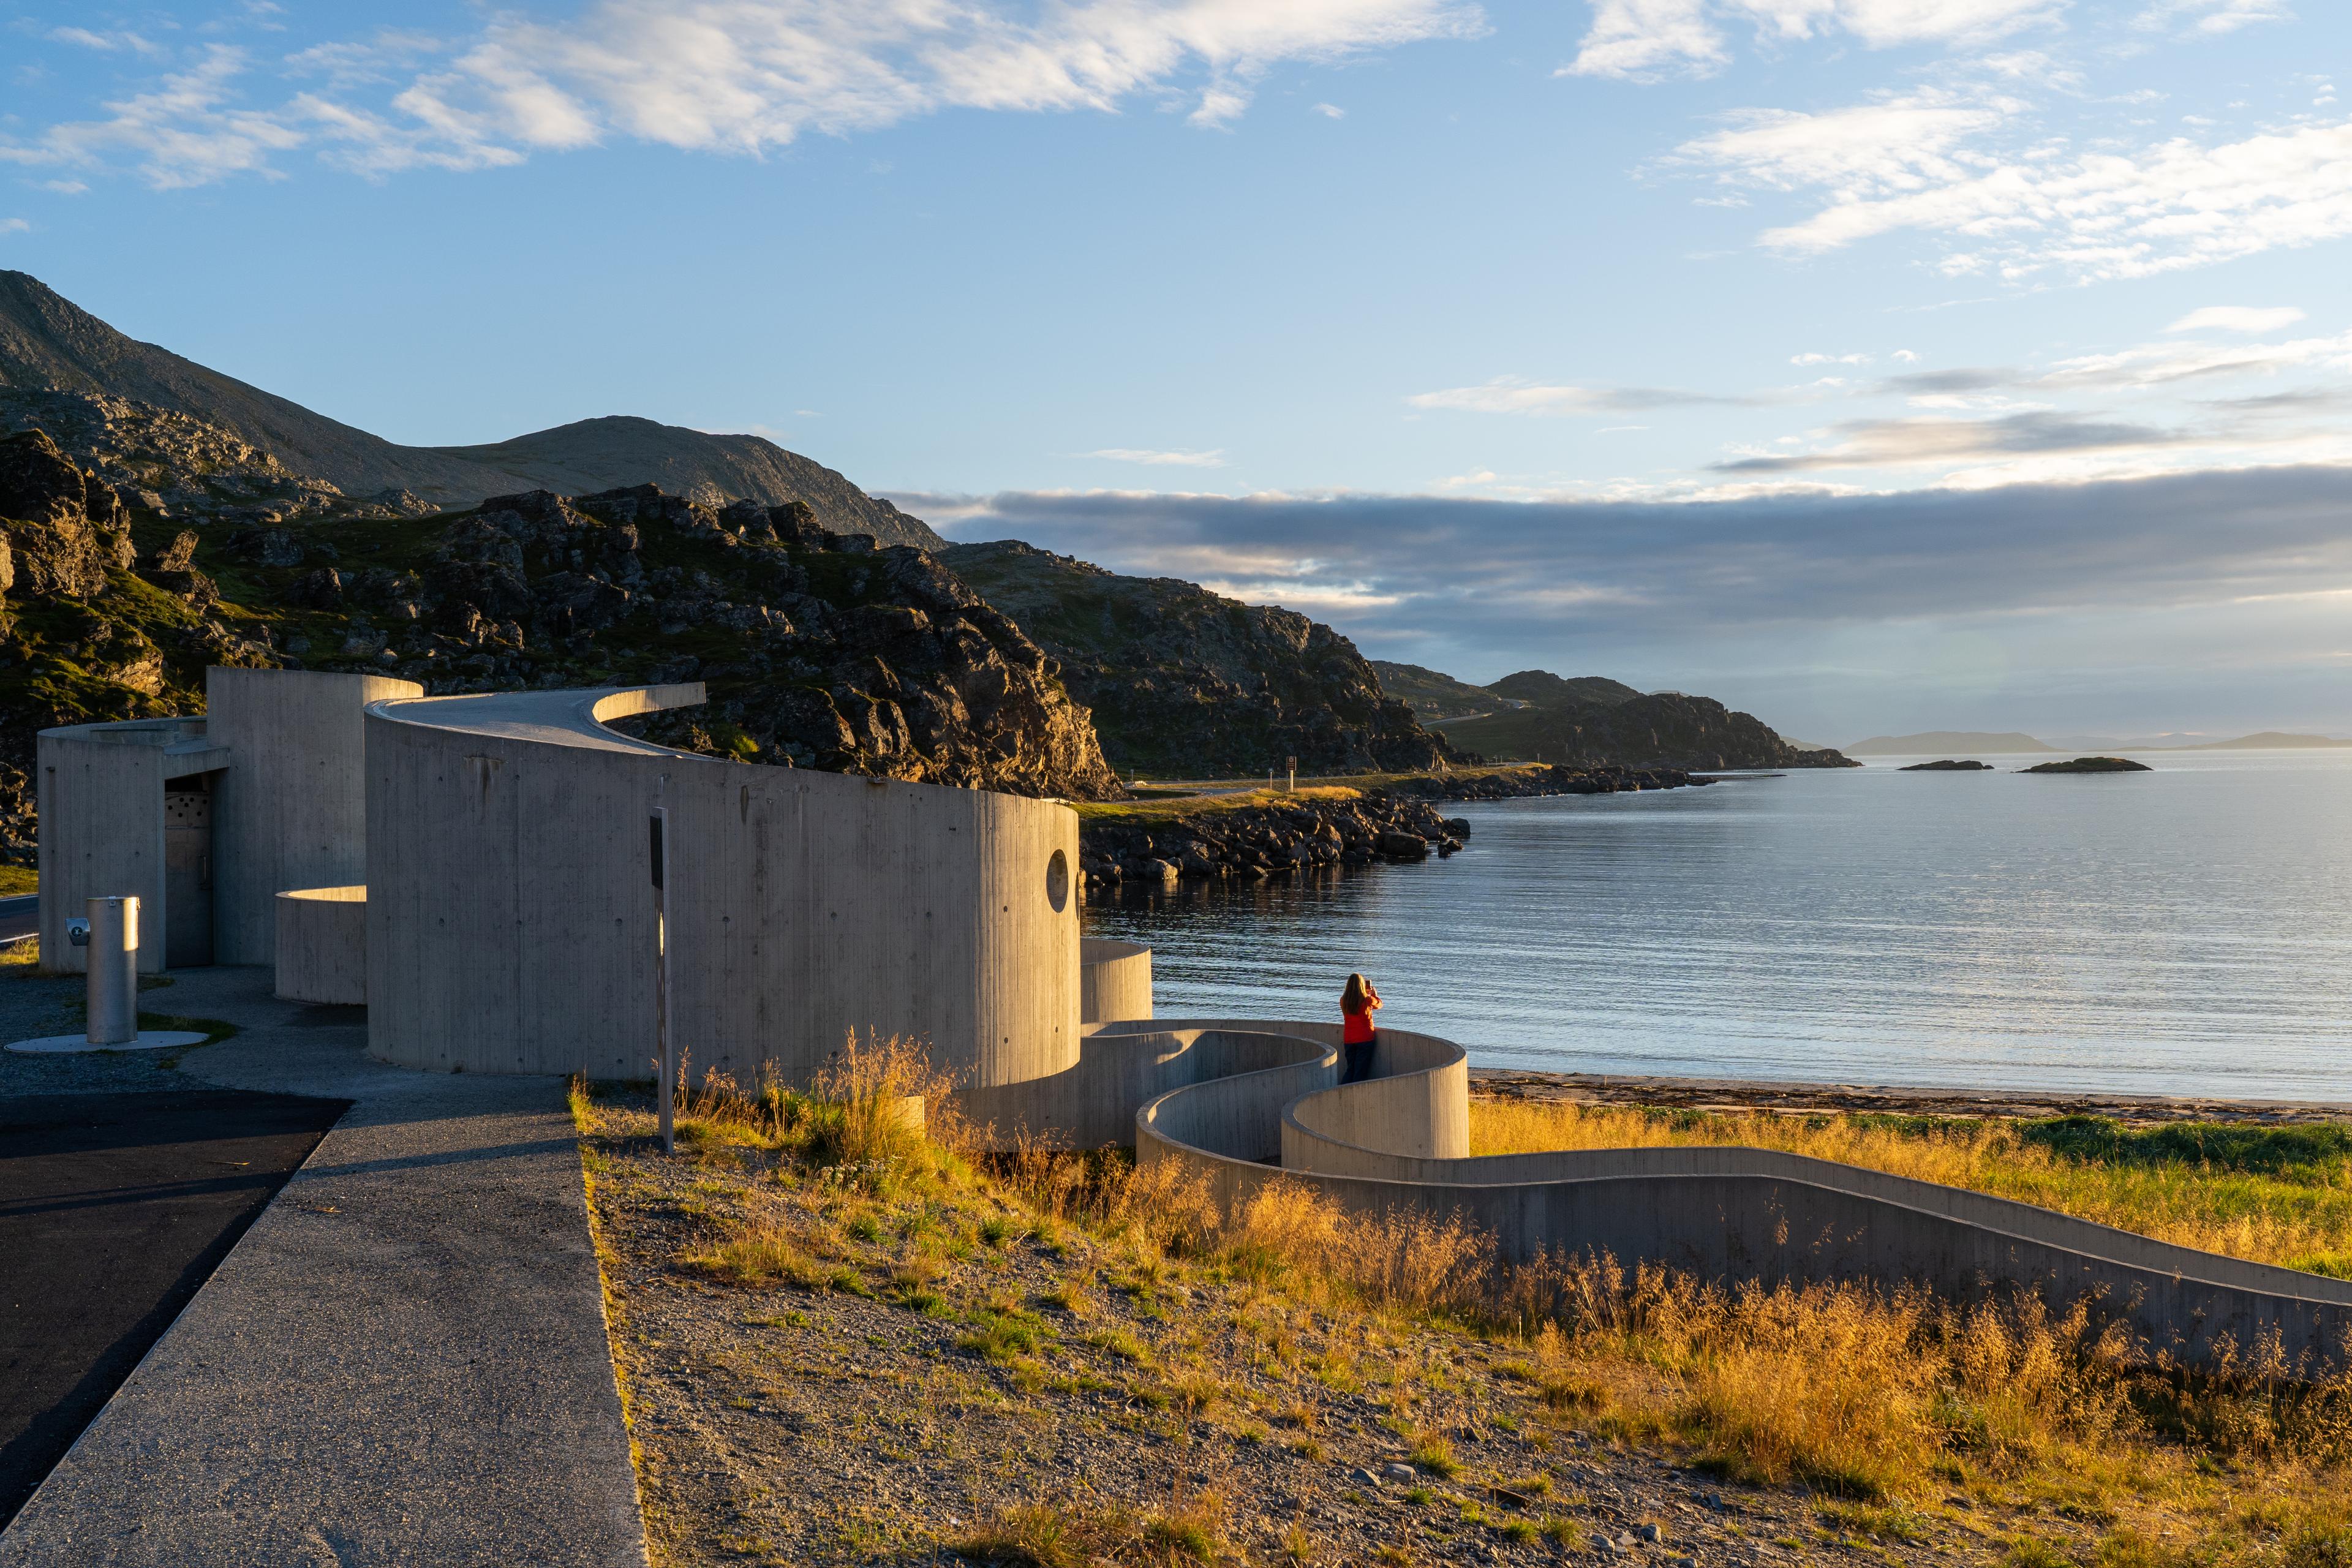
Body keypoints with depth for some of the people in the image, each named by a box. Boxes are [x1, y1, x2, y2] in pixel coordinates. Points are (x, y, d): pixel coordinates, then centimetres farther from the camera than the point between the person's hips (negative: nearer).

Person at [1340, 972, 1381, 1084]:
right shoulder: (1367, 1000, -11)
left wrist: (1366, 994, 32)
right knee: (1361, 1071, 2)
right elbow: (1379, 1004, 11)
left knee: (1350, 1069, 14)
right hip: (1365, 1040, -4)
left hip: (1348, 1040, 4)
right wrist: (1375, 994, 31)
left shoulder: (1344, 1000, -1)